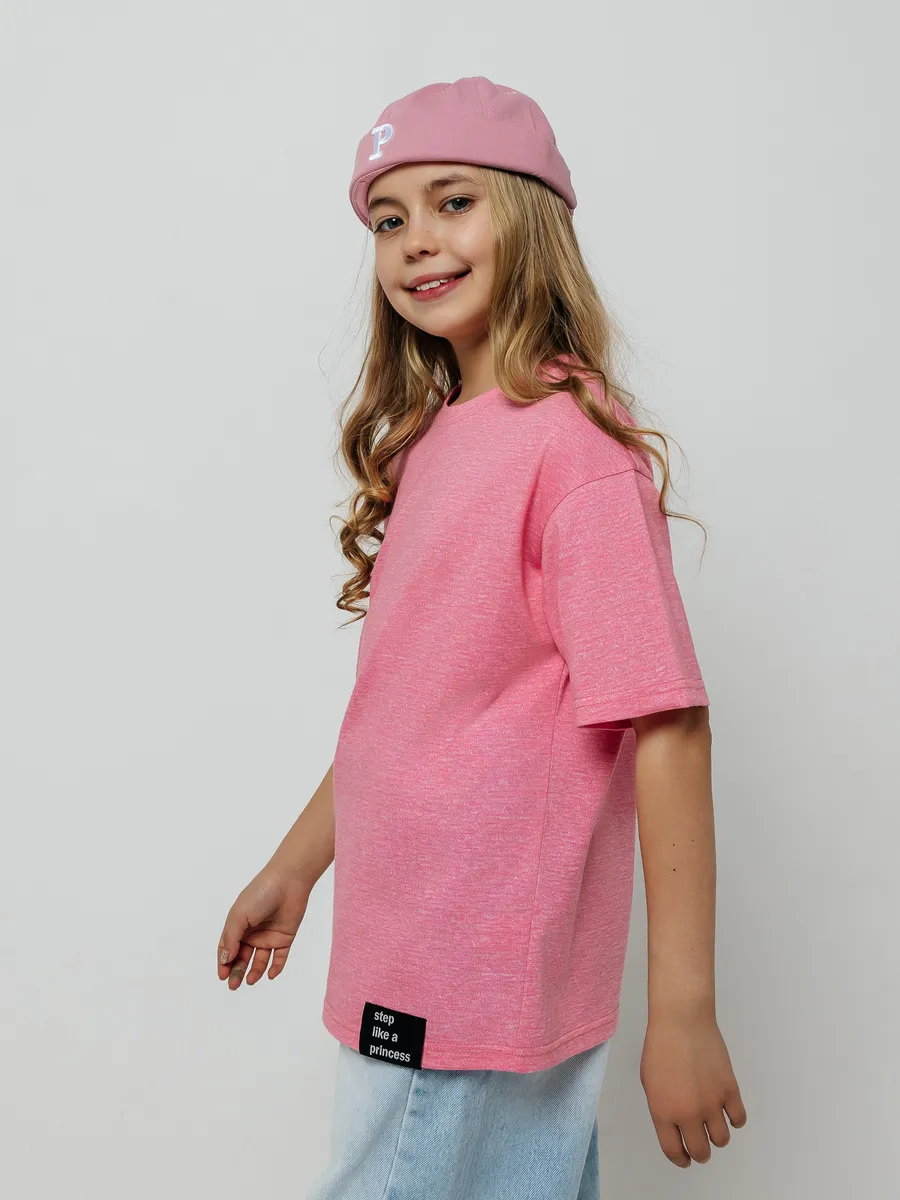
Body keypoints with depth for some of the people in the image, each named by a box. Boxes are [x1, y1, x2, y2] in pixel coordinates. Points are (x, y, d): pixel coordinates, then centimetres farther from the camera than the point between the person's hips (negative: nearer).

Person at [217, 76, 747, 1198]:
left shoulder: (572, 441, -17)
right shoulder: (429, 440, 8)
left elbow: (664, 722, -21)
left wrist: (682, 1012, -21)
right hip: (405, 959, 7)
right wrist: (295, 864, 20)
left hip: (477, 980, -7)